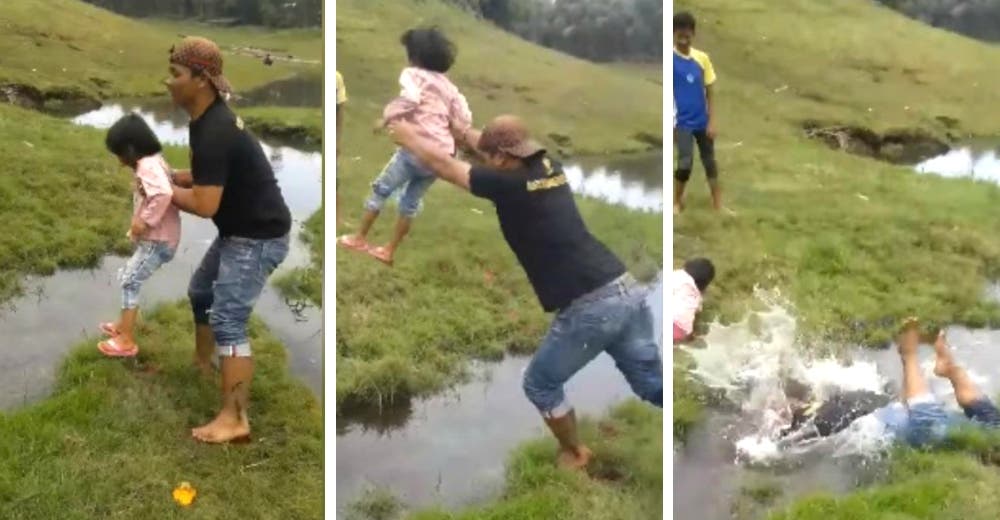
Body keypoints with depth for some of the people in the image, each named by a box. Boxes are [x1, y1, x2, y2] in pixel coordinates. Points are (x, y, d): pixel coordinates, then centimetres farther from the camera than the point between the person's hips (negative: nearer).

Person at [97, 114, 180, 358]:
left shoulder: (148, 165, -21)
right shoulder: (152, 163, 11)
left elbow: (164, 194, -37)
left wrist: (145, 220, -30)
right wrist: (142, 222, 9)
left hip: (158, 241, -10)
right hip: (154, 238, 10)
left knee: (130, 282, -6)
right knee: (129, 277, 21)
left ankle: (126, 341, 1)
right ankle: (123, 325, 35)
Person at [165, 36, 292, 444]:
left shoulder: (215, 133, -27)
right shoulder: (209, 120, 6)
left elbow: (205, 205, -28)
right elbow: (207, 177, 18)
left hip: (259, 237, -11)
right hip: (240, 230, 11)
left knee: (228, 321, -13)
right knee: (200, 291, 26)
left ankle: (234, 420, -10)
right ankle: (202, 365, 48)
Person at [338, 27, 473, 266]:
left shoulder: (413, 74, -1)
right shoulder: (448, 85, 18)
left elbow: (410, 98, -24)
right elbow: (464, 120, 12)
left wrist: (387, 117, -14)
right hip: (443, 153, 6)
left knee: (381, 188, 12)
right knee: (411, 201, 17)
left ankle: (359, 238, 20)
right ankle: (389, 251, 21)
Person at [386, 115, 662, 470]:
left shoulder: (510, 185, -6)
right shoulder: (548, 169, 13)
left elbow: (442, 164, 6)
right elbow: (506, 146, 35)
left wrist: (409, 136, 22)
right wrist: (461, 131, 42)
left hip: (590, 307, -7)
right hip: (628, 291, 7)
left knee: (540, 385, 16)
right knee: (653, 383, 14)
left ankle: (574, 455, 32)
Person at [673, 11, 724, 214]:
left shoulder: (702, 58, -1)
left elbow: (710, 92, 4)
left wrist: (712, 122, -2)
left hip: (702, 121, 4)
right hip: (681, 122, -4)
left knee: (710, 162, 11)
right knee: (685, 162, -15)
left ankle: (718, 205, 22)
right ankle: (677, 201, 9)